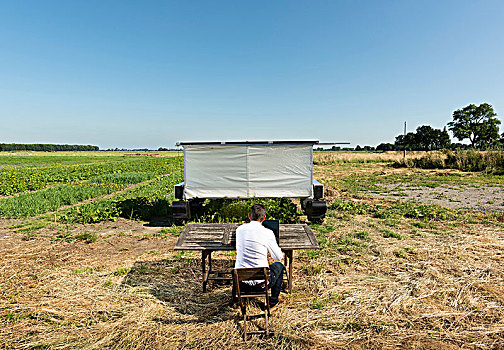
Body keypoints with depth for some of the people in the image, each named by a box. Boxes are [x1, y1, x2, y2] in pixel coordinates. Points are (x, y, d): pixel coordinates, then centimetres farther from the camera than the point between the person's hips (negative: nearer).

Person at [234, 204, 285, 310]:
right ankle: (273, 302, 31)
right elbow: (278, 257, 0)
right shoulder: (267, 233, -13)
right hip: (261, 283, -3)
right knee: (279, 265, 26)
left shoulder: (240, 229, -1)